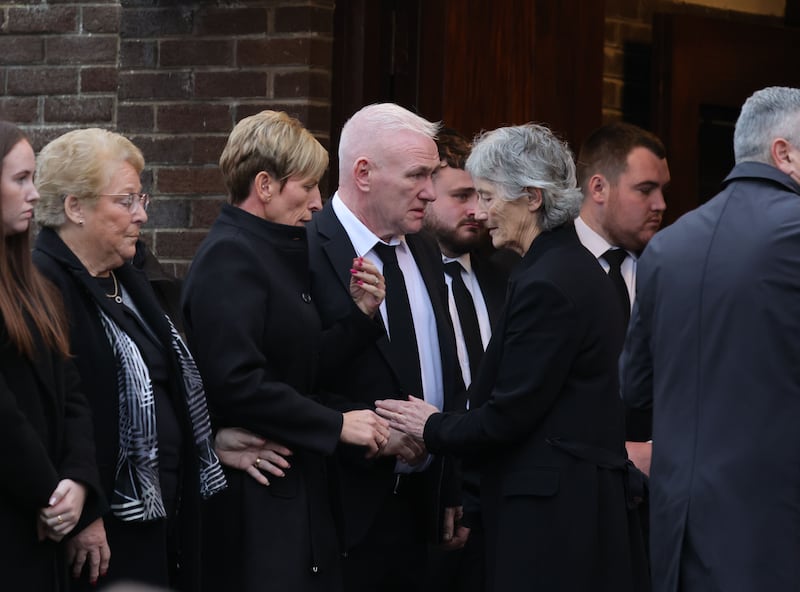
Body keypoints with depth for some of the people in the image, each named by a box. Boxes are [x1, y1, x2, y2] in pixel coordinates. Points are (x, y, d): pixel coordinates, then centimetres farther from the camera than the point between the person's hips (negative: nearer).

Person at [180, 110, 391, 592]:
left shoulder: (274, 253, 16)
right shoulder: (230, 257, -13)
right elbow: (237, 383, -23)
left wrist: (359, 314, 2)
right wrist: (337, 425, -19)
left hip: (301, 493, 9)